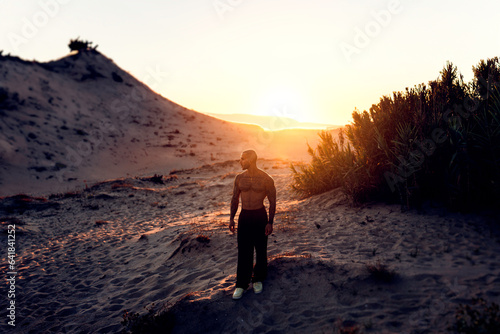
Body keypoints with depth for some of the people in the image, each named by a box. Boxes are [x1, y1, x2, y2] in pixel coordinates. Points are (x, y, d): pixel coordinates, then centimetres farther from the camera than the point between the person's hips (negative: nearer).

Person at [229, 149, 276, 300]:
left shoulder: (266, 179, -9)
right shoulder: (239, 178, 1)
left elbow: (272, 202, -4)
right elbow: (235, 199, 11)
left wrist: (270, 222, -8)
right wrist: (231, 218, 6)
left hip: (260, 216, -2)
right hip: (244, 216, 2)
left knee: (260, 250, 9)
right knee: (243, 251, 3)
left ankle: (258, 279, 28)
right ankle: (241, 284, 13)